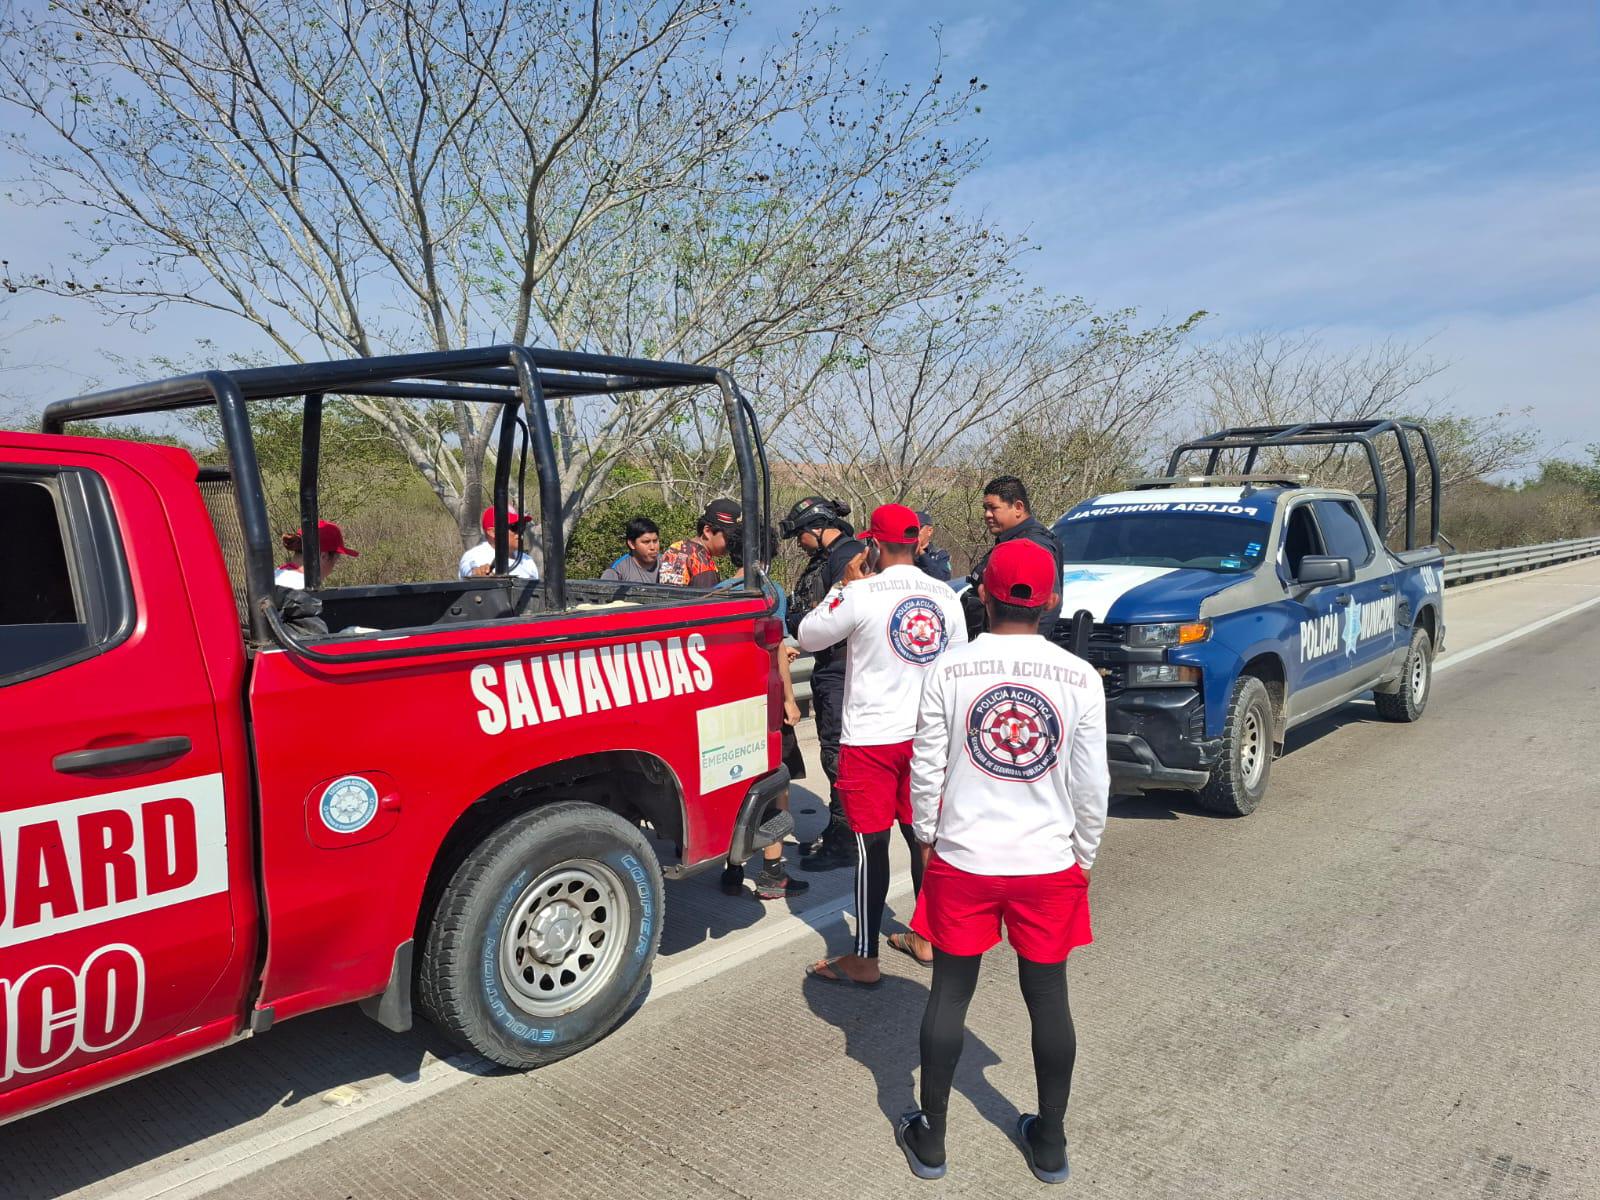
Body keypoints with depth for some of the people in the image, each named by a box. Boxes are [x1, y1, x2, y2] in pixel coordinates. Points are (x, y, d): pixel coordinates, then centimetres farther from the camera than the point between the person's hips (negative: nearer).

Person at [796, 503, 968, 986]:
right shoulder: (946, 597, 3)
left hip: (871, 738, -5)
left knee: (872, 845, 0)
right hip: (928, 734, 6)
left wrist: (844, 584, 5)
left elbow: (808, 636, -2)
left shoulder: (862, 593, -14)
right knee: (922, 836, 17)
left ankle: (865, 959, 9)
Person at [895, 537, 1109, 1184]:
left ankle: (930, 1139, 26)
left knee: (950, 994, 12)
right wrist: (1084, 852, 12)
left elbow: (927, 769, -5)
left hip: (962, 861, 0)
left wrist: (928, 837, 11)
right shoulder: (1080, 678, -8)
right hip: (1049, 864, 1)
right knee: (1048, 997, 15)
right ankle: (1050, 1143, 30)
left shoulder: (948, 672, -10)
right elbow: (1091, 783, -3)